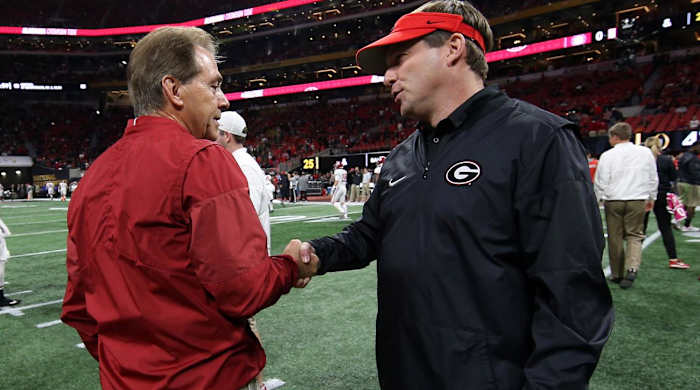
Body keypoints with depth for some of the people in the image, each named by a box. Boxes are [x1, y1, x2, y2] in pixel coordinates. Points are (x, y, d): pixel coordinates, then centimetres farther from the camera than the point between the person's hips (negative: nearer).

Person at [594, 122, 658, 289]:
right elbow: (653, 178, 11)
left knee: (615, 238, 8)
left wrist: (601, 198, 14)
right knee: (634, 235, 9)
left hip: (613, 201, -1)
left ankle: (617, 274, 18)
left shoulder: (607, 155, -5)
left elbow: (600, 181, -2)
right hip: (637, 200, 1)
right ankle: (632, 269, -12)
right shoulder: (645, 152, 3)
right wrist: (651, 198, 24)